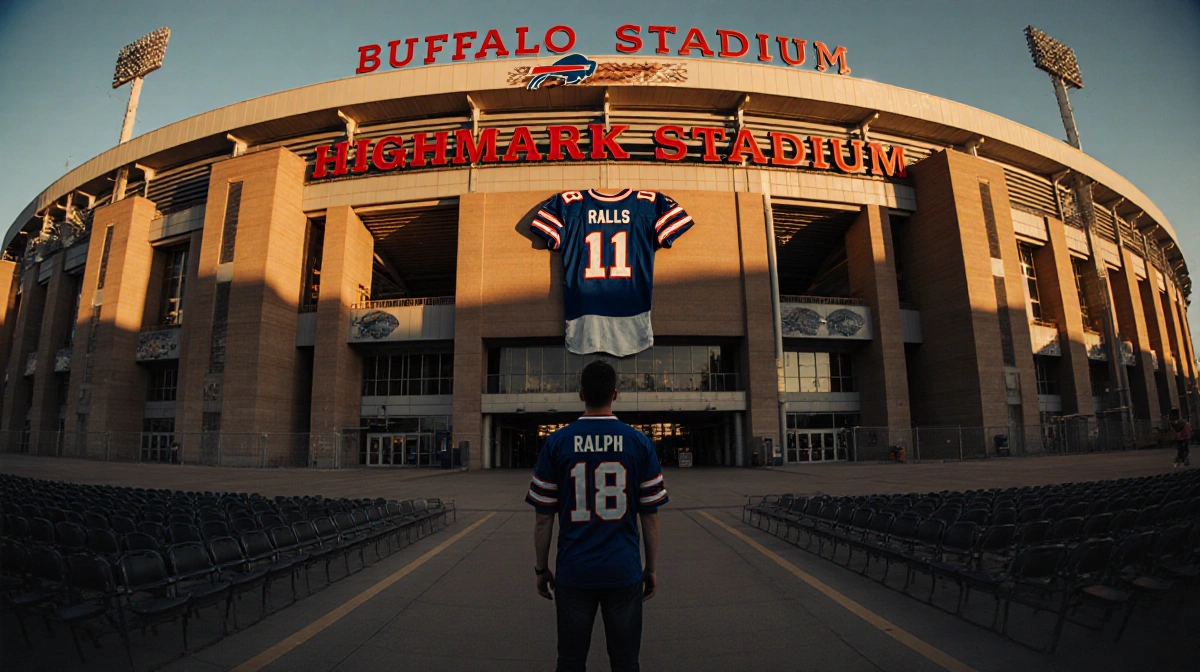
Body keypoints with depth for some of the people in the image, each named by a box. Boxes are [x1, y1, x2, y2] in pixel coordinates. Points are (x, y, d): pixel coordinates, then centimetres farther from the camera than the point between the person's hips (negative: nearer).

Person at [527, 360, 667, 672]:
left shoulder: (556, 442, -4)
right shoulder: (639, 442, -3)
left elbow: (544, 518, -1)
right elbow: (650, 516, 0)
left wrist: (541, 569, 10)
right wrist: (652, 568, 11)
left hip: (573, 573, 0)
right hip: (624, 572, 0)